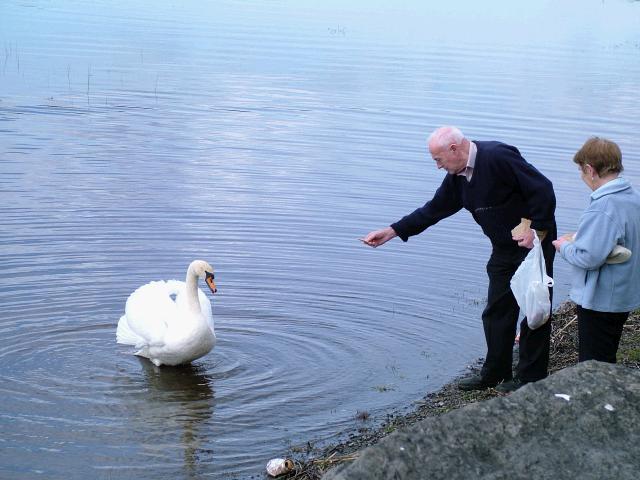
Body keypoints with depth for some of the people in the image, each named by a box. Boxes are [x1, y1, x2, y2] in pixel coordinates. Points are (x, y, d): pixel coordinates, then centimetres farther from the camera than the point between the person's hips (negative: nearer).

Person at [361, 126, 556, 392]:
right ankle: (494, 373, 23)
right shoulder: (457, 177, 4)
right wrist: (391, 231, 7)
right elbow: (434, 209, 11)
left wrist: (537, 231, -22)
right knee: (496, 312, 12)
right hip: (504, 250, 9)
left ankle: (531, 376, 11)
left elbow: (543, 189, -23)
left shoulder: (498, 157, -23)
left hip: (533, 243, -9)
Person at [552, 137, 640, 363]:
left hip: (600, 301, -9)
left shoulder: (602, 208, -25)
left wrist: (565, 247, -9)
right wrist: (578, 239, 9)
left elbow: (589, 258, -28)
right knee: (606, 362, 21)